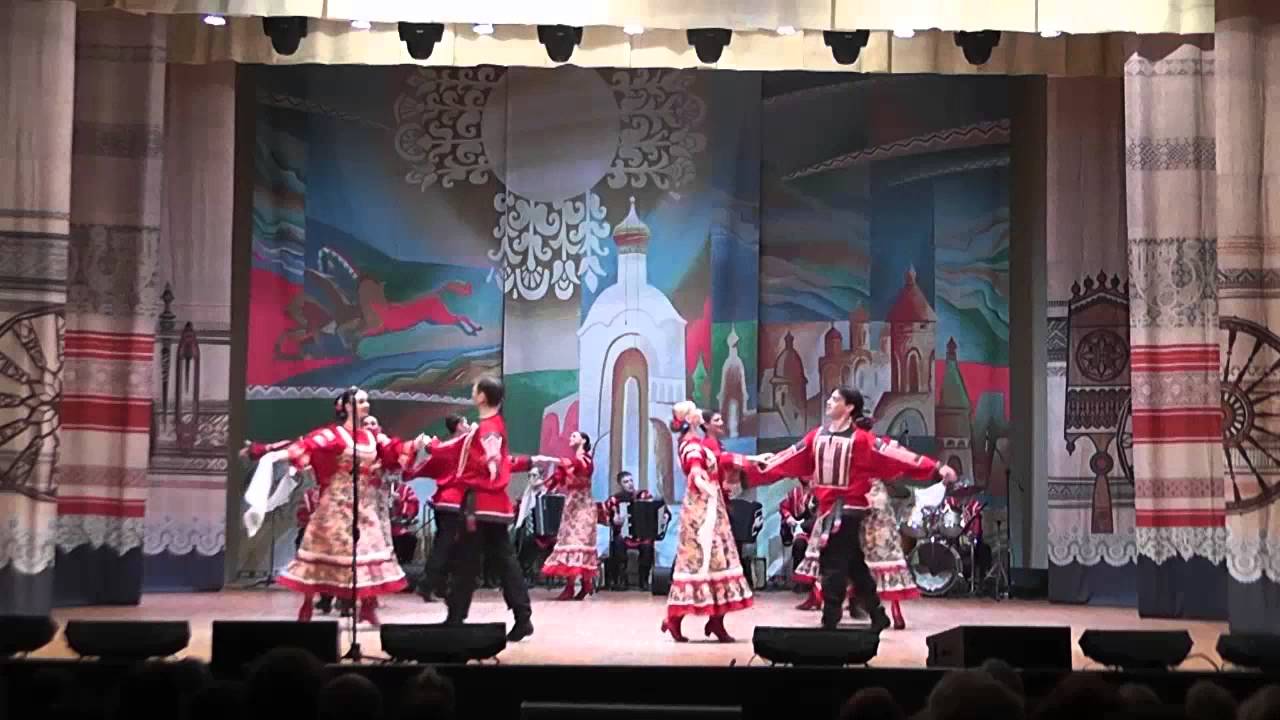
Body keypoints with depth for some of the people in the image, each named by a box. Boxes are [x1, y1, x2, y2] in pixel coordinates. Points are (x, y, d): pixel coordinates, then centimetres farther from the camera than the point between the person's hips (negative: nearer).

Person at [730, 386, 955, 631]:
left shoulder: (861, 440, -9)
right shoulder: (817, 436, 8)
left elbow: (895, 454, -13)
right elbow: (788, 459, 9)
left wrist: (937, 469, -19)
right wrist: (749, 468, 6)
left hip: (848, 508, -6)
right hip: (827, 508, 6)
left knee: (834, 565, -7)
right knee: (853, 565, 13)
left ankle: (830, 621, 0)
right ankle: (878, 616, 23)